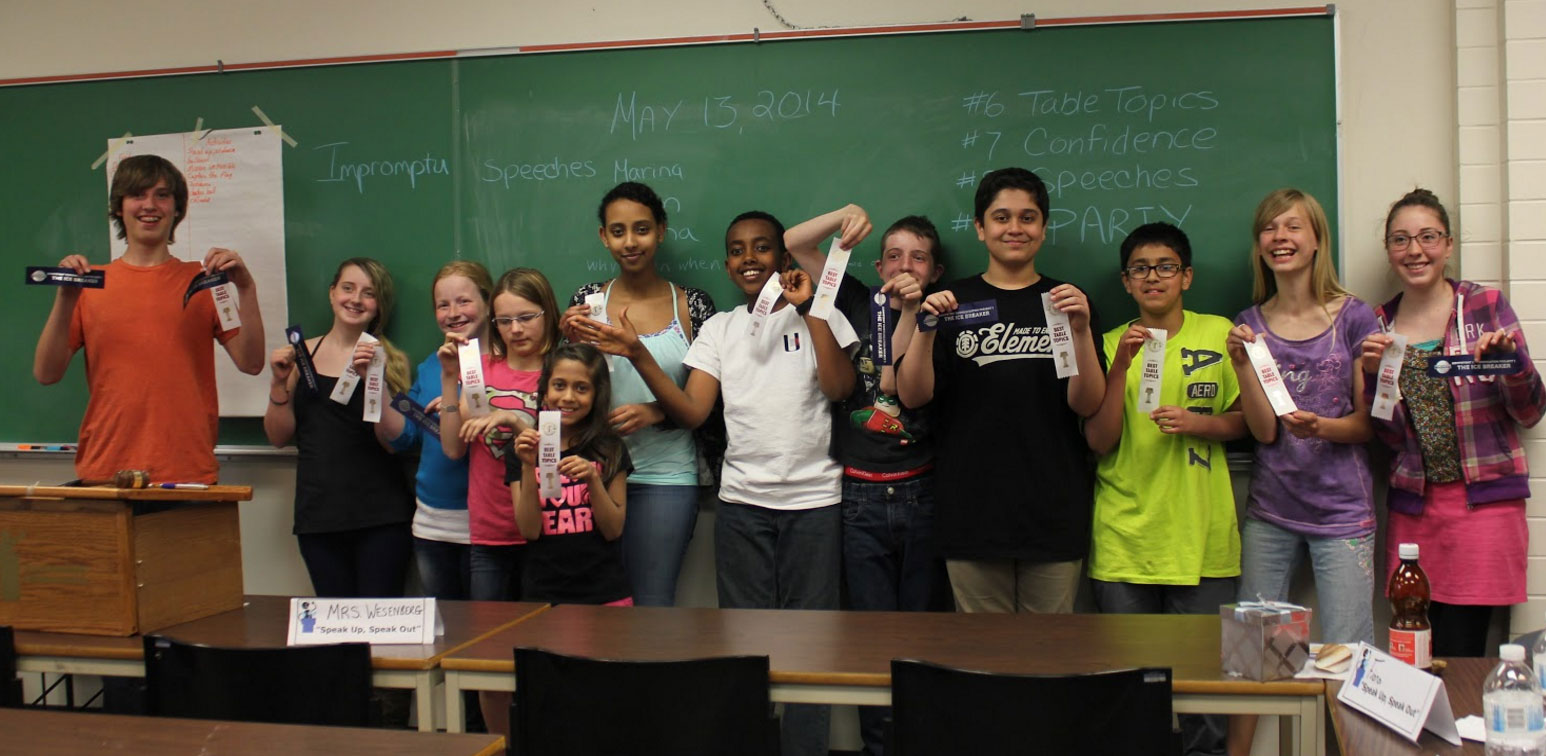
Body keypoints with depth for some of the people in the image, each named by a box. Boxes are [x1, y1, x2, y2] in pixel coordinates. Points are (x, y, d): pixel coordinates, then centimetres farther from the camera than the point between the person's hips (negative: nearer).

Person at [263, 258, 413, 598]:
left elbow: (394, 441, -9)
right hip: (318, 514, 2)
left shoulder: (391, 361, 2)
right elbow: (279, 437, 9)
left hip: (380, 516, -2)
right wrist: (279, 382, -4)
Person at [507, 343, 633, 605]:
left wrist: (593, 478, -17)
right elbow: (529, 531, -5)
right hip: (542, 592, 0)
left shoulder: (610, 449, 2)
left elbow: (614, 530, -3)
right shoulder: (523, 449, 2)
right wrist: (529, 467, -16)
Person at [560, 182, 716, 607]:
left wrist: (655, 413, -14)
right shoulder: (588, 301, 5)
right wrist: (573, 345, -9)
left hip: (666, 478, -2)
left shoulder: (692, 304, 0)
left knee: (653, 604, 2)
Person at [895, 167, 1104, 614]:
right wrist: (926, 329, -16)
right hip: (972, 509, 0)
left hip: (1053, 511, 0)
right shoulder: (953, 303, 7)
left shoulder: (1066, 303, 7)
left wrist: (1082, 331, -16)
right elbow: (912, 396, -1)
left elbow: (1087, 405, -2)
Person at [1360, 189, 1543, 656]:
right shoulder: (1378, 325, 7)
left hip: (1484, 500, -3)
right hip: (1412, 507, 3)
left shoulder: (1486, 306, 1)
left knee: (1458, 656, -6)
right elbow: (1388, 436, 6)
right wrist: (1373, 374, -10)